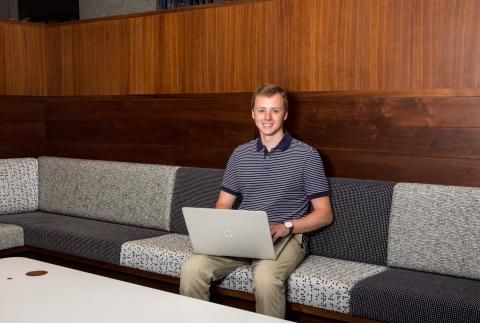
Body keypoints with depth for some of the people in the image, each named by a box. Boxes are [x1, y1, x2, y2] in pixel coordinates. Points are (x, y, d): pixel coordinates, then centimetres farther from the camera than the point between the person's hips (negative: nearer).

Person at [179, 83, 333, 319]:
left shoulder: (306, 155, 0)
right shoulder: (240, 154, 14)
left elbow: (324, 214, 0)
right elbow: (223, 204, 17)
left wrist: (286, 226, -16)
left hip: (286, 237, -3)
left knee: (266, 277, -37)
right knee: (192, 268, -24)